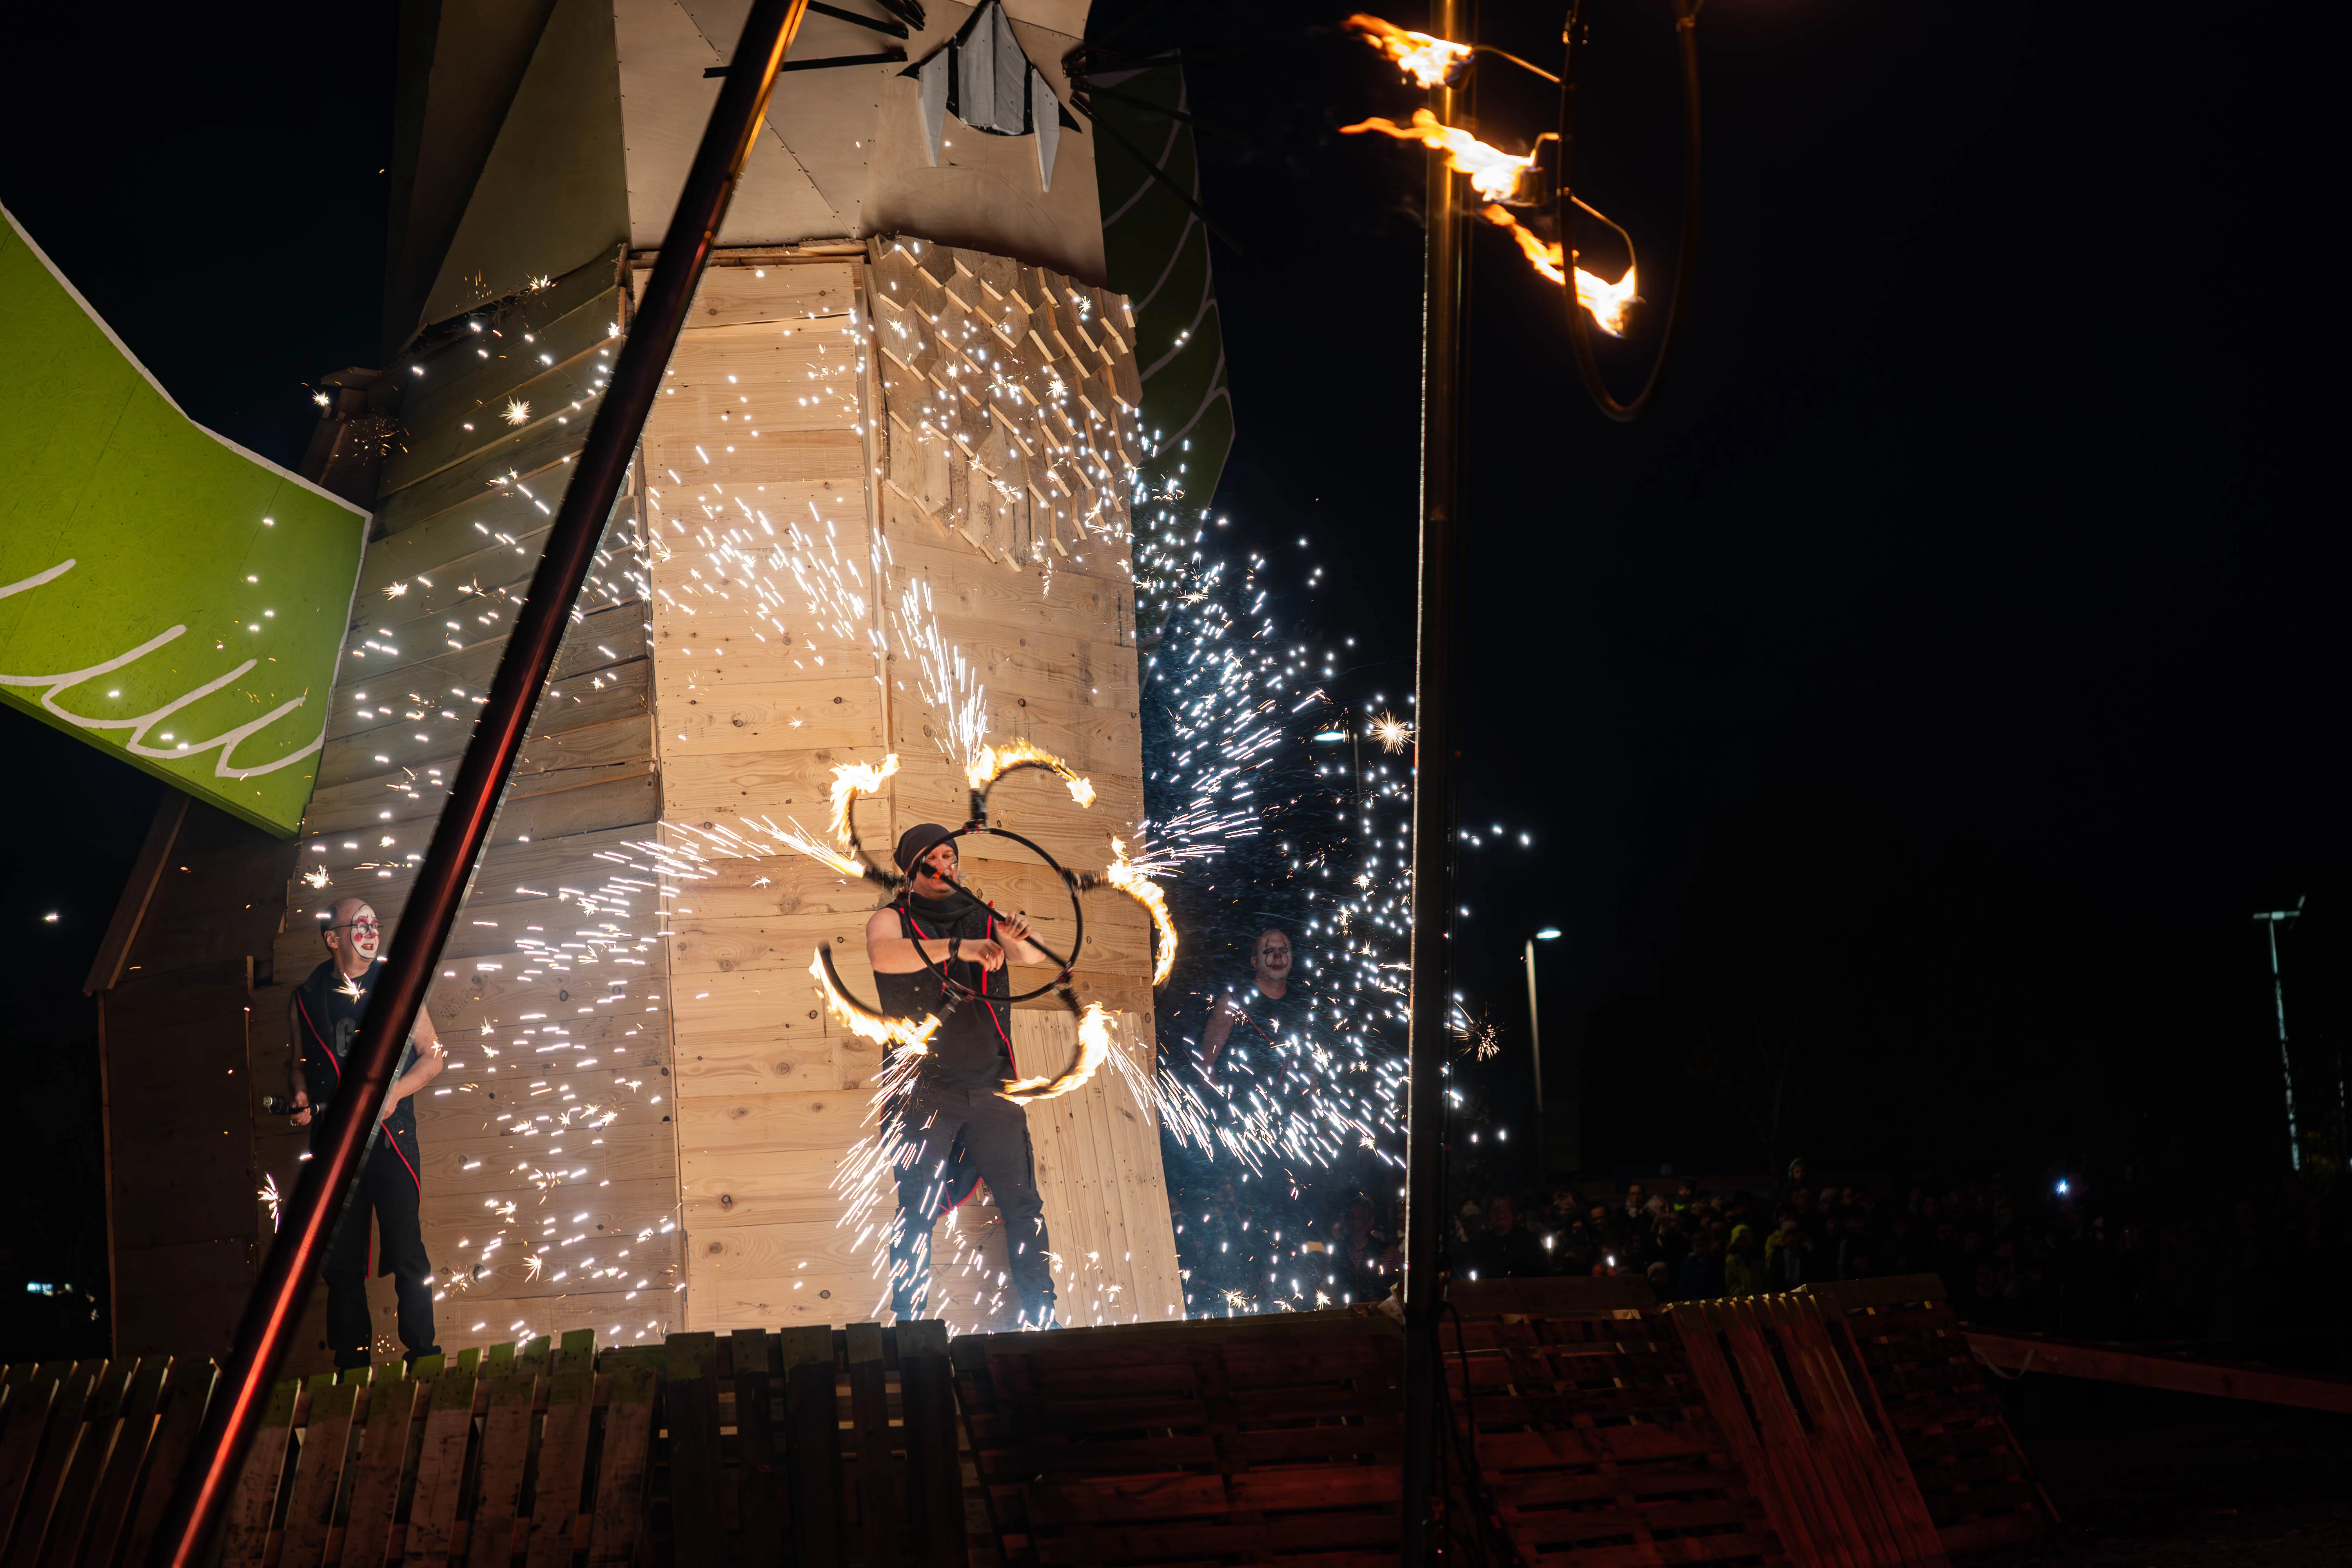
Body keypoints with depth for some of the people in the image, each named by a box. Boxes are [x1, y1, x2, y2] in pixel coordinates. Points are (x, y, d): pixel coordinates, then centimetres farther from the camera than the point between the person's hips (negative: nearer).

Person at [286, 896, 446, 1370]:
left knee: (406, 1250, -5)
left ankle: (421, 1349, 3)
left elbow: (432, 1055, 7)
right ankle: (351, 1360, 10)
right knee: (341, 1256, 3)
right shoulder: (305, 999, 8)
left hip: (391, 1136, -1)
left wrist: (395, 1091, -9)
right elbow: (298, 1062, 20)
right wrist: (300, 1096, -1)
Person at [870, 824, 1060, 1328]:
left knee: (1024, 1204, 3)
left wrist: (1017, 941, -28)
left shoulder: (985, 918, 11)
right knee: (916, 1211, -6)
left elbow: (1036, 956, -4)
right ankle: (908, 1322, 1)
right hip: (926, 1090, -3)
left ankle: (1041, 1317, 11)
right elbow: (884, 954, -23)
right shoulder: (892, 919, 1)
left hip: (991, 1087, 3)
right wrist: (958, 948, -35)